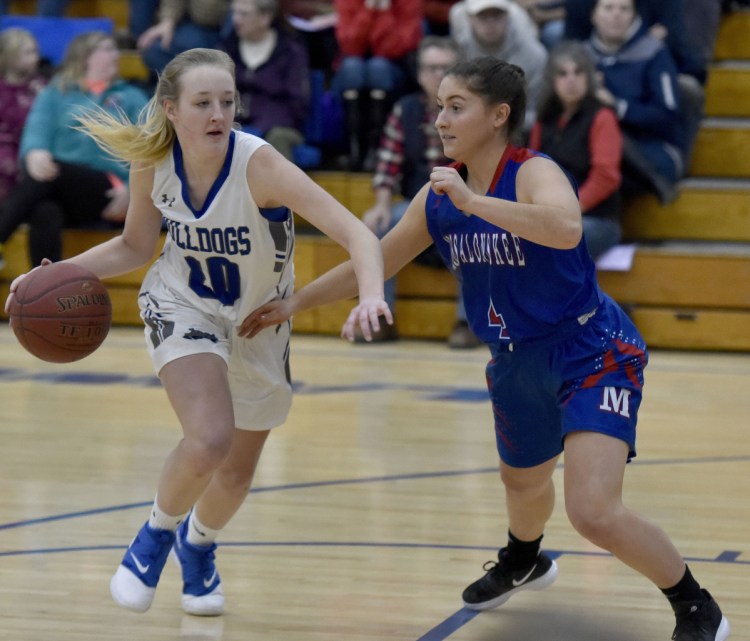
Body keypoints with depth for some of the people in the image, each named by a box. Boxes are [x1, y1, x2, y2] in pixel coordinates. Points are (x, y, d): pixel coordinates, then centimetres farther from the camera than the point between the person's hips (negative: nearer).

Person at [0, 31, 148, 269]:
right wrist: (35, 154, -24)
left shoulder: (132, 97, 20)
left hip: (107, 194, -1)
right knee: (44, 213, -37)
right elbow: (37, 130, 2)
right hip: (58, 187, 1)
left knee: (53, 172, -33)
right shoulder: (55, 93, 20)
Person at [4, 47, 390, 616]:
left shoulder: (258, 164, -32)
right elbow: (136, 245, 0)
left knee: (237, 474, 14)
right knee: (209, 439, -28)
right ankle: (156, 535, 2)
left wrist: (371, 294, -58)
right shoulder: (152, 162, -20)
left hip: (259, 322, 0)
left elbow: (355, 232, -39)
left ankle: (198, 543, 50)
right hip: (183, 307, 0)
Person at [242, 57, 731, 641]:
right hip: (516, 363, 8)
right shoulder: (439, 195, -2)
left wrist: (473, 202, -44)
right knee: (522, 483, 30)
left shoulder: (534, 173, -22)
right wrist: (293, 303, 10)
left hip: (592, 355, -8)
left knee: (594, 512, -22)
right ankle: (523, 563, 65)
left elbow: (566, 228, -46)